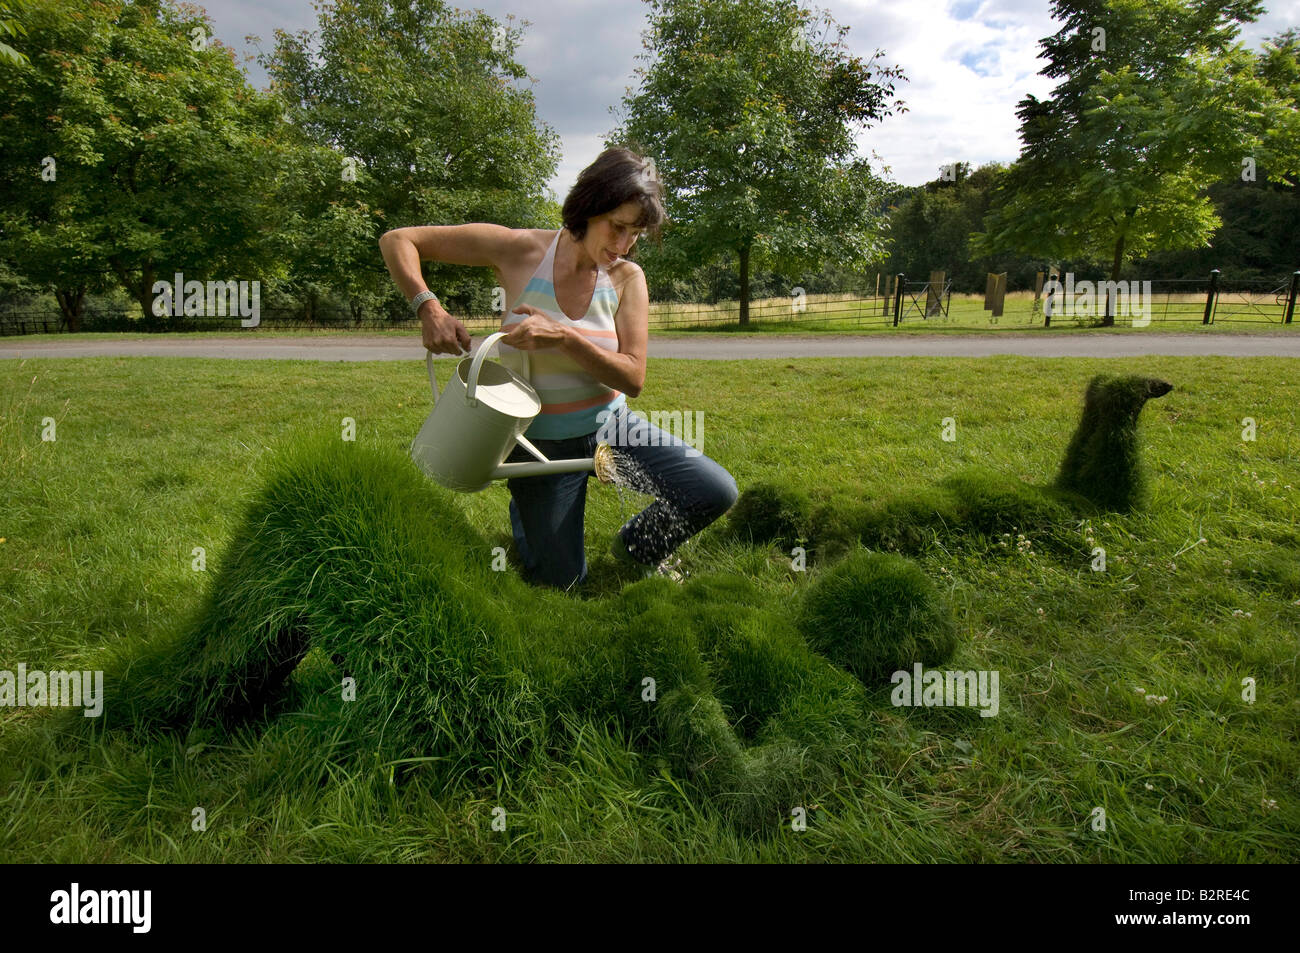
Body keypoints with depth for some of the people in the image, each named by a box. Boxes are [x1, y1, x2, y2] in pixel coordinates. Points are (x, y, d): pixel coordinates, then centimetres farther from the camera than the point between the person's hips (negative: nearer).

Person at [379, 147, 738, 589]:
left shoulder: (627, 277, -7)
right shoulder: (520, 250, -15)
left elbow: (632, 379, -15)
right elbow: (397, 240, -10)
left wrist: (563, 336, -29)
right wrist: (429, 307, -28)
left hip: (610, 424, 3)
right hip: (543, 441, -2)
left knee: (717, 491, -13)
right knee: (560, 581, 5)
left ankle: (635, 547, 17)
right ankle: (525, 508, 37)